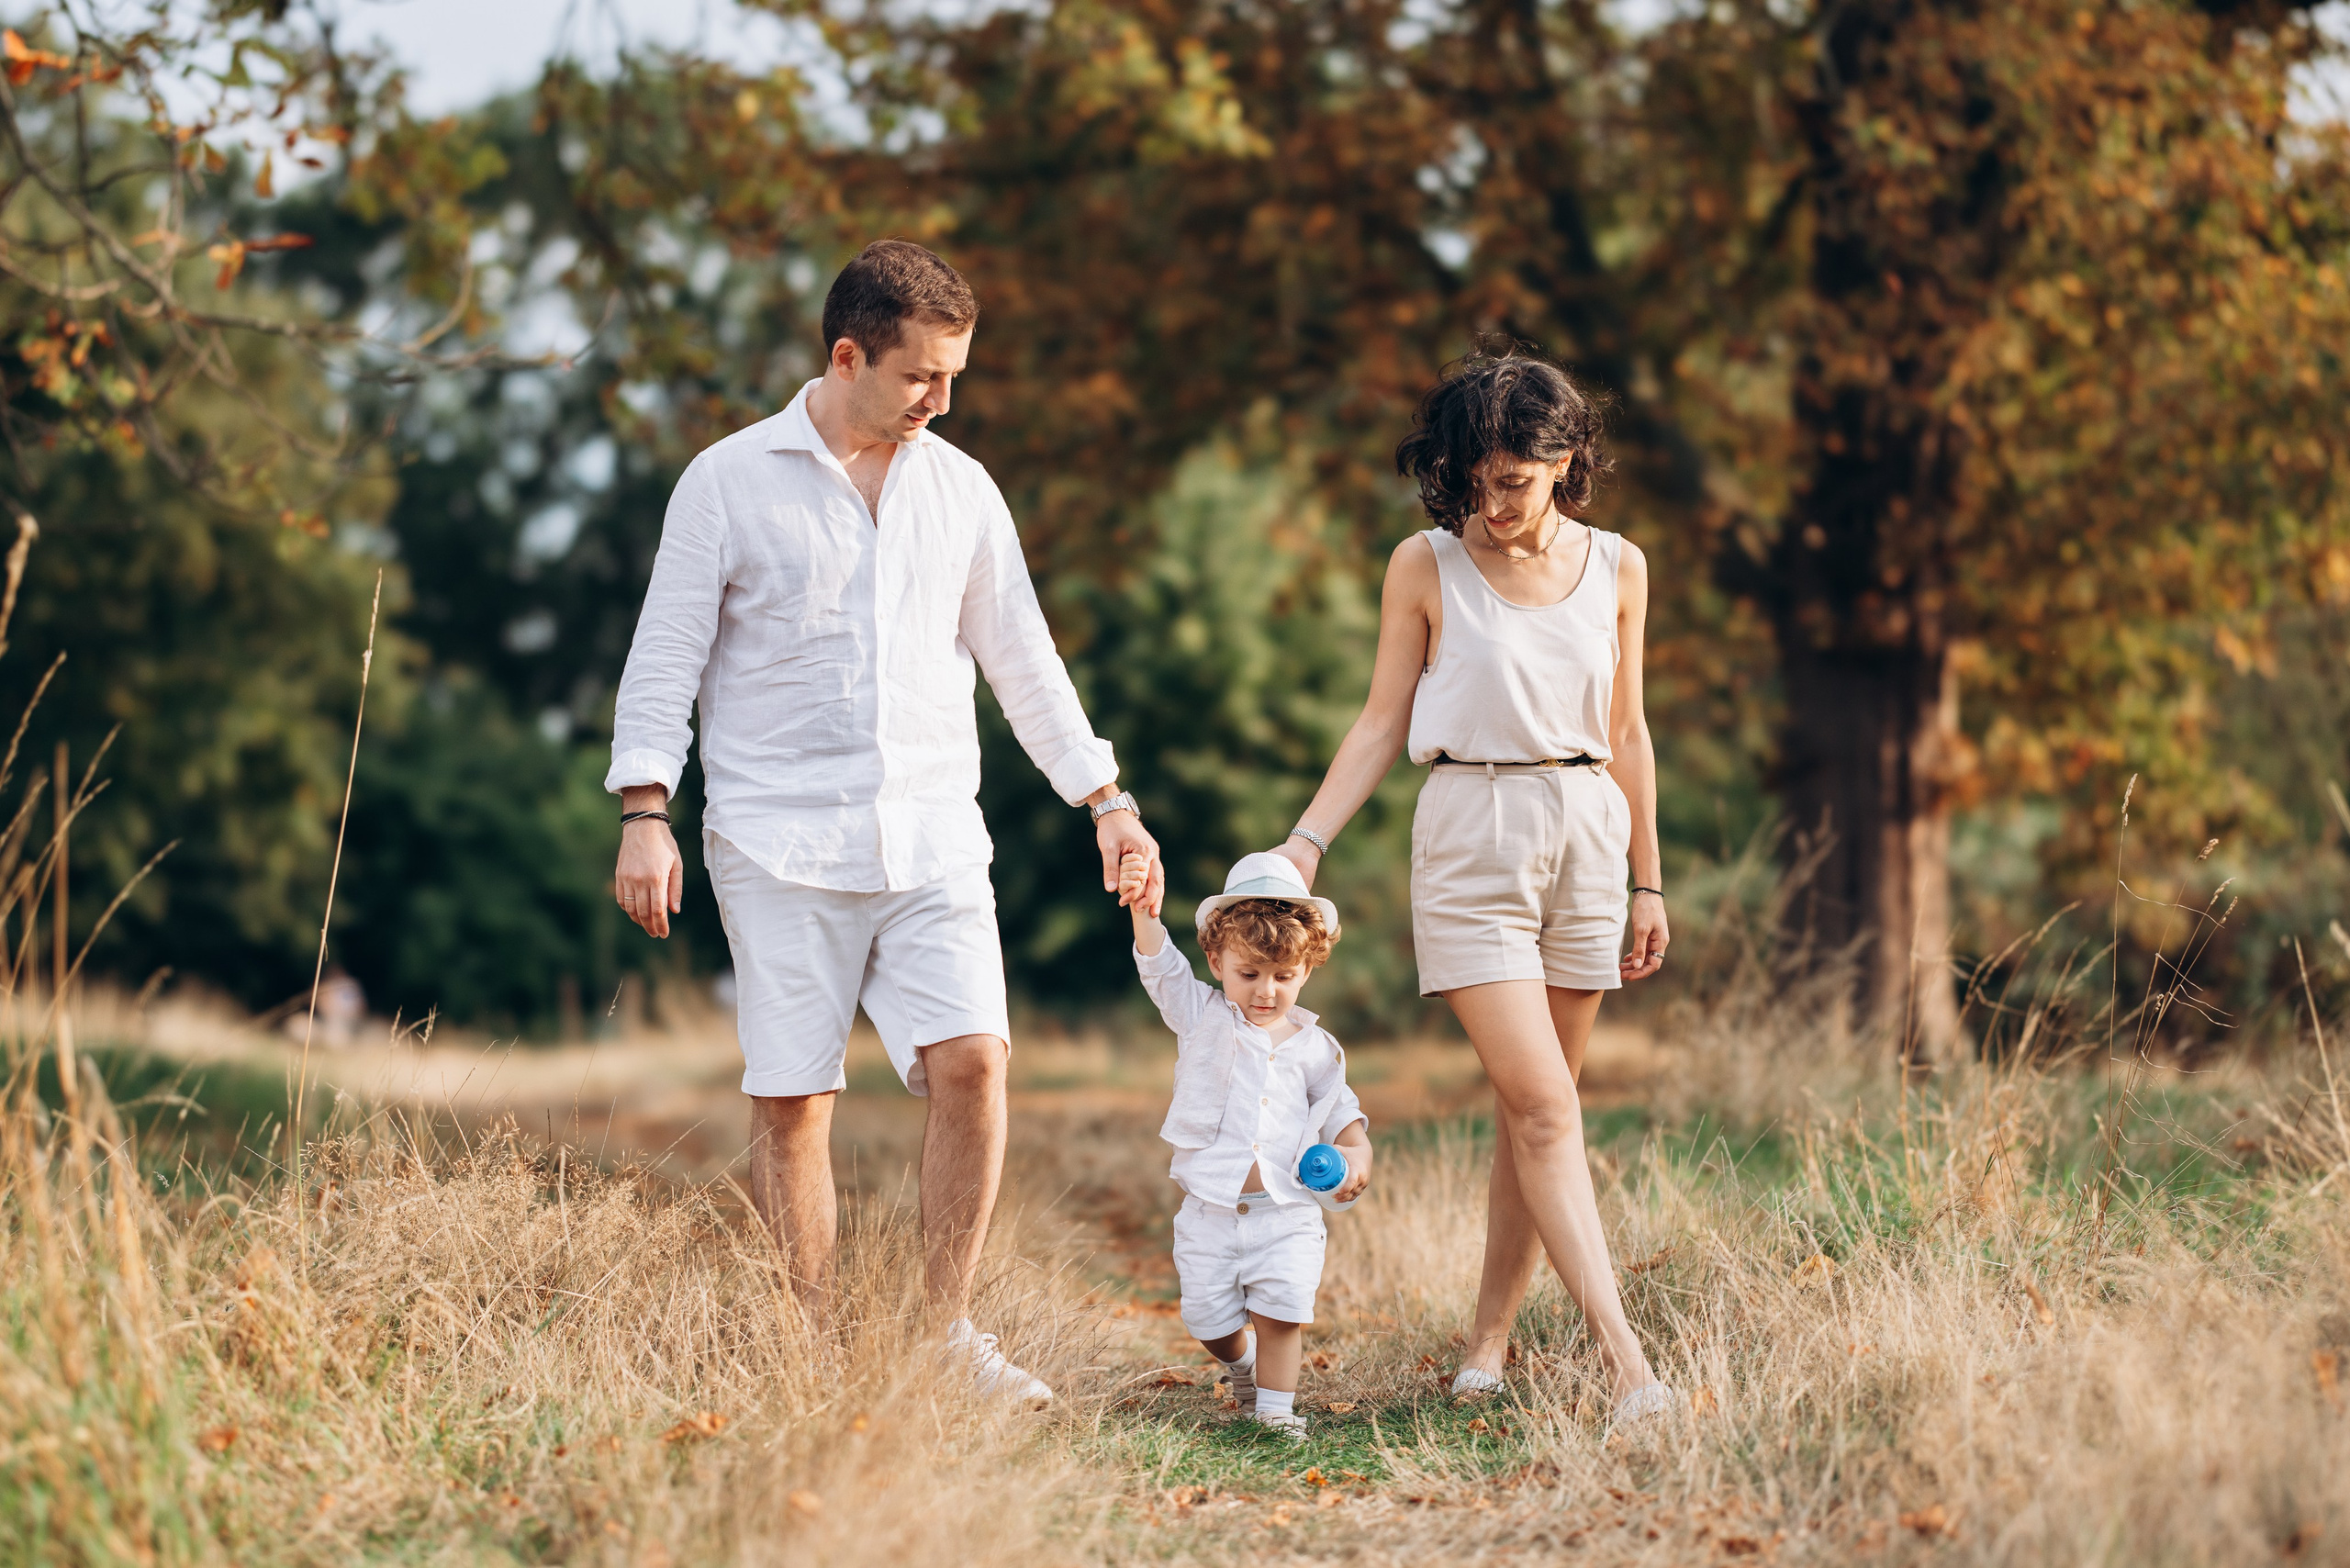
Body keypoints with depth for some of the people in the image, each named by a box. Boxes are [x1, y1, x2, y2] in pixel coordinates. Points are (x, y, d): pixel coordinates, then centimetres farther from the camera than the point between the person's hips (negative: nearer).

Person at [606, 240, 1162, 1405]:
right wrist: (645, 813, -8)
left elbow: (1021, 658, 19)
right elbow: (665, 657, 2)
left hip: (932, 836, 3)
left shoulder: (959, 488, 12)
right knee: (791, 1099, -2)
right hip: (779, 840, -3)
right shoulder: (729, 482, 1)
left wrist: (1106, 800, 14)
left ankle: (946, 1330, -1)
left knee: (971, 1059, -13)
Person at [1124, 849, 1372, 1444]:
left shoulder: (1313, 1047, 8)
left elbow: (1338, 1109, 18)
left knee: (1282, 1311, -11)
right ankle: (1242, 1366, 34)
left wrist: (1357, 1151, -3)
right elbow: (1161, 967, -10)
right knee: (1209, 1318, 2)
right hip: (1211, 1210, 0)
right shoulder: (1202, 1016, 3)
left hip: (1288, 1211, 0)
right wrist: (1142, 909, -27)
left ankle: (1275, 1407, 5)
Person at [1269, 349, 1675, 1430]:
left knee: (1532, 1108, 4)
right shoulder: (1426, 568, 0)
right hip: (1471, 842, -3)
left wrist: (1647, 882, 15)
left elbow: (1626, 734, 13)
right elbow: (1384, 722, 4)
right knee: (1542, 1105, -12)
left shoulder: (1616, 568, 8)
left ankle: (1489, 1339, 16)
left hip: (1585, 840, 3)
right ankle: (1625, 1361, -19)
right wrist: (1310, 837, -6)